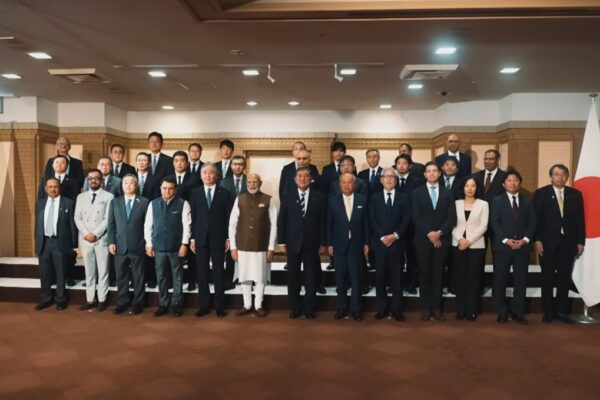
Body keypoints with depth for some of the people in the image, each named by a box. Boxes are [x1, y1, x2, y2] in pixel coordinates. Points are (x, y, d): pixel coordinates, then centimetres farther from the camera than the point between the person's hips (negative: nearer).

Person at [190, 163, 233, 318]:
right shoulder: (195, 193, 7)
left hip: (218, 238, -1)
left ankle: (219, 306, 12)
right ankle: (204, 305, 15)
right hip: (200, 238, 2)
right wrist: (192, 238, 0)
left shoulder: (224, 193, 2)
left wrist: (228, 238, -4)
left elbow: (228, 217, 0)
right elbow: (192, 217, 5)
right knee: (202, 273, 6)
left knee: (219, 272, 4)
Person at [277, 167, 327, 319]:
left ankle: (309, 308, 19)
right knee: (293, 277, 7)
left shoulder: (319, 197, 1)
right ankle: (295, 308, 20)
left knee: (311, 278, 6)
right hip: (293, 243, 1)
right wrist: (281, 242, -3)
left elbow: (323, 221, 0)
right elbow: (281, 221, 3)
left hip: (311, 244, -1)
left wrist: (322, 242, -3)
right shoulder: (287, 197, 4)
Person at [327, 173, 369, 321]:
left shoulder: (362, 200, 3)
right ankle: (342, 307, 20)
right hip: (339, 245, 0)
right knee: (340, 278, 8)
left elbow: (366, 223, 3)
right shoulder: (333, 200, 3)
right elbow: (329, 224, 2)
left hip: (356, 245, 0)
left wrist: (366, 243, 0)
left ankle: (356, 308, 16)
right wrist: (329, 243, -2)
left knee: (356, 278, 5)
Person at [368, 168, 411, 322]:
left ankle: (397, 310, 11)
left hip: (397, 243, 0)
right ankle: (381, 309, 13)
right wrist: (382, 237, -11)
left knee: (397, 277, 3)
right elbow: (372, 220, 0)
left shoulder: (404, 198, 8)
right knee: (380, 277, 4)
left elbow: (406, 220, 0)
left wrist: (395, 235, -13)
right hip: (379, 243, 0)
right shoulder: (374, 198, 8)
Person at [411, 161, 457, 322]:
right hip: (423, 239, -1)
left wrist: (439, 233, -13)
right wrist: (429, 233, -15)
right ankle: (425, 308, 11)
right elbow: (416, 217, -4)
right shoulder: (417, 192, 4)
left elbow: (452, 217, 0)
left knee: (438, 274, 5)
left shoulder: (447, 193, 9)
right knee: (424, 274, 3)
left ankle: (436, 308, 11)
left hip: (442, 239, 1)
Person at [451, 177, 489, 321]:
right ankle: (460, 310, 12)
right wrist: (460, 239, -13)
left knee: (473, 278, 2)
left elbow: (483, 226, -4)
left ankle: (472, 311, 10)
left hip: (476, 246, -1)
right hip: (458, 245, 2)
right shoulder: (456, 203, 8)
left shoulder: (483, 204, 3)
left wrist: (469, 241, -12)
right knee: (460, 277, 4)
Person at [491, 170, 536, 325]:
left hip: (522, 246, 2)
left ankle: (518, 312, 16)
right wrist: (506, 240, -14)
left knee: (521, 280, 5)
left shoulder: (527, 201, 12)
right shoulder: (497, 200, 4)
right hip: (503, 246, -2)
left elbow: (532, 223, 6)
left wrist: (525, 239, -9)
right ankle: (502, 311, 14)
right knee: (500, 280, 2)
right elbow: (494, 223, -4)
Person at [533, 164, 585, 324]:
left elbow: (580, 219, 6)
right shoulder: (541, 193, 0)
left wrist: (580, 241, 1)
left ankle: (561, 310, 17)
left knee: (565, 277, 7)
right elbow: (536, 219, -4)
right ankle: (548, 311, 16)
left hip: (568, 242, 2)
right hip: (548, 242, -2)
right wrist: (537, 240, -11)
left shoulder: (575, 194, 7)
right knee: (547, 278, 6)